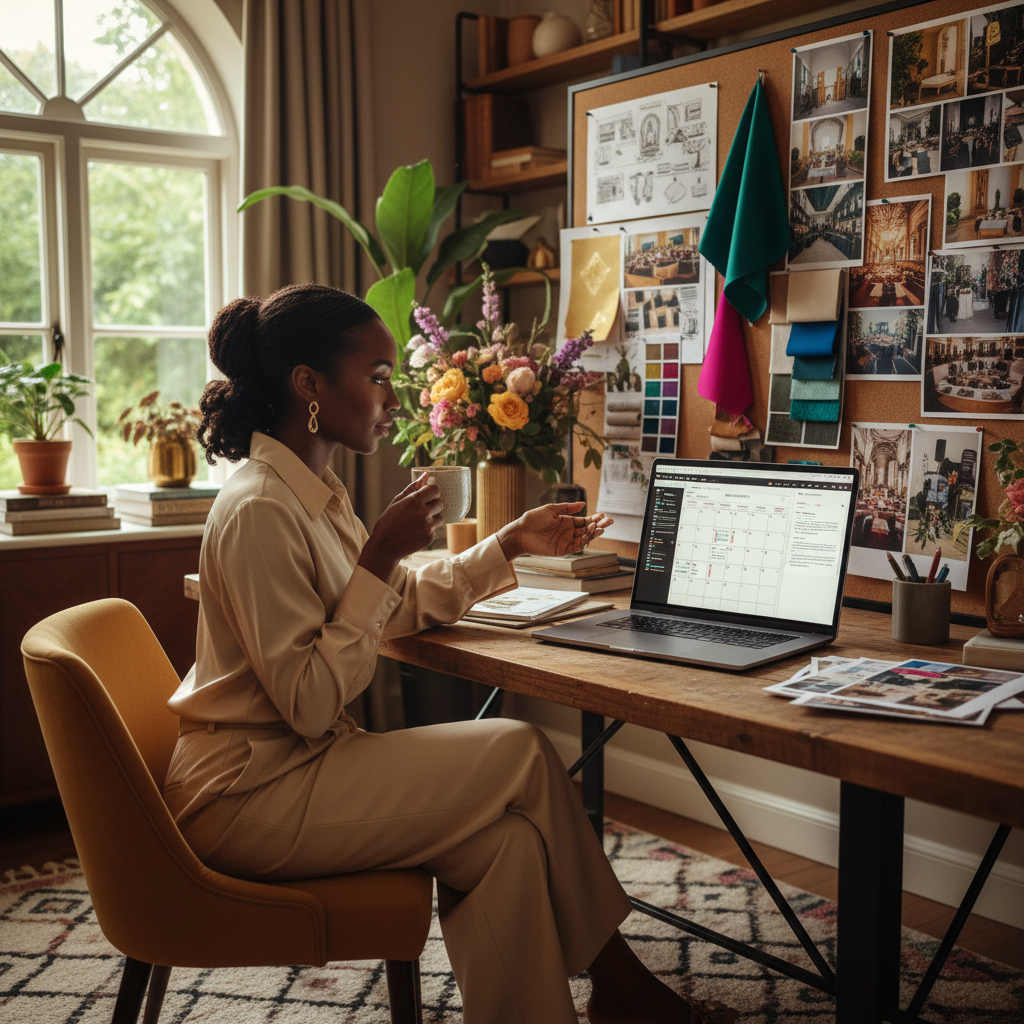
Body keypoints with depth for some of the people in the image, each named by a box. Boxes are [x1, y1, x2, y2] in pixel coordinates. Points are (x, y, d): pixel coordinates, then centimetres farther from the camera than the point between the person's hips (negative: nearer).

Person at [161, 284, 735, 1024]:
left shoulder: (312, 492, 10)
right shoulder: (259, 511, -20)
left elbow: (404, 606, 21)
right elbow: (310, 703, -23)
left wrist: (513, 544, 17)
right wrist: (381, 552, -23)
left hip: (297, 763, 9)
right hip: (244, 794, -9)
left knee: (509, 838, -11)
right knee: (523, 756, -11)